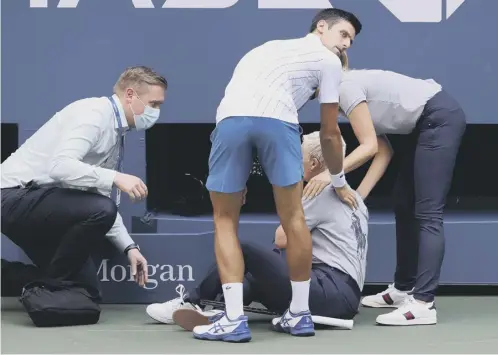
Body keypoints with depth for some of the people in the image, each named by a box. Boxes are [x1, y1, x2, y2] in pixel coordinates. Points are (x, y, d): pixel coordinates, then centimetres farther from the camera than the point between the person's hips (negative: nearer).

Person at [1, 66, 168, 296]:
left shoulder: (116, 134, 11)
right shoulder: (94, 113, -17)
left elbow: (105, 200, 16)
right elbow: (60, 166, -32)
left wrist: (129, 247, 6)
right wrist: (116, 178, -34)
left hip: (36, 200, 9)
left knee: (85, 291, 9)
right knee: (100, 209, -31)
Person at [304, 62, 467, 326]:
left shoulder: (345, 87, -13)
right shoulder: (350, 88, 14)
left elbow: (370, 146, -18)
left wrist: (332, 174, -24)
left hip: (441, 118, -10)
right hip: (428, 123, 10)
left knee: (427, 213, -15)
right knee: (404, 206, 15)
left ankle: (423, 304, -21)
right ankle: (404, 289, 24)